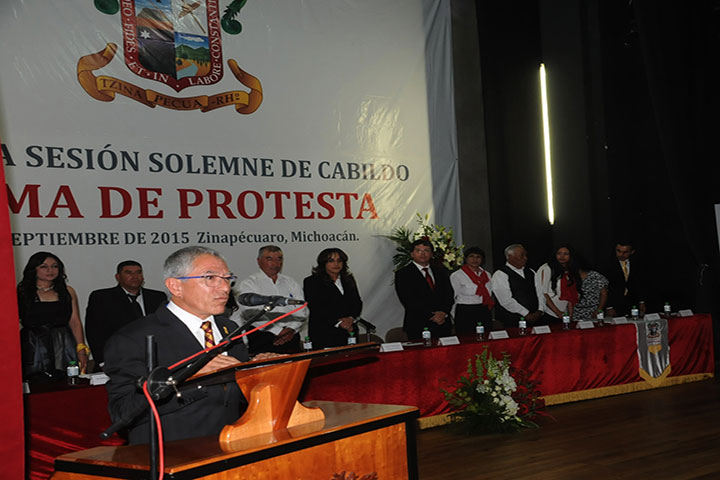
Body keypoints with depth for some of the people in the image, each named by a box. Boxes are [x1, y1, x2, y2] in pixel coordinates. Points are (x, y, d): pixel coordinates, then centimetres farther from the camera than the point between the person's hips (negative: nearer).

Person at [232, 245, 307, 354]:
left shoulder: (292, 283, 18)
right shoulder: (248, 284, 3)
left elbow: (301, 311, 11)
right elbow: (252, 314, -10)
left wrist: (291, 329, -9)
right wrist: (278, 331, -15)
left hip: (291, 338, 4)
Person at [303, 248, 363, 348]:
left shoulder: (349, 279, 16)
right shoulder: (311, 282, 0)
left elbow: (357, 303, 15)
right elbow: (315, 309, -9)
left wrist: (351, 318, -6)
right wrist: (338, 322, -14)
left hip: (349, 332, 4)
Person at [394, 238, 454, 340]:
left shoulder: (441, 271, 15)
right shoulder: (402, 274, -1)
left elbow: (449, 294, 9)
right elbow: (408, 301, -9)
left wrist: (443, 312, -11)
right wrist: (432, 316, -13)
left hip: (443, 325, 4)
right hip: (418, 327, -4)